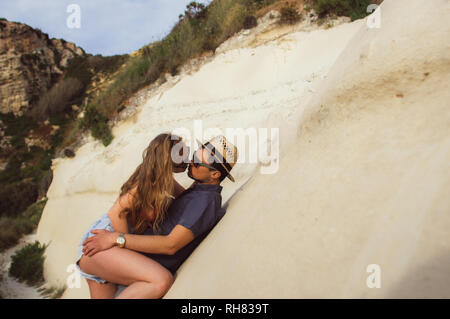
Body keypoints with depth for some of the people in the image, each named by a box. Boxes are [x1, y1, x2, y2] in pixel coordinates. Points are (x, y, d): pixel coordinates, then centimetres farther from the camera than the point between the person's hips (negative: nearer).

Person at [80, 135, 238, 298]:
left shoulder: (205, 201, -22)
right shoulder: (199, 189, 9)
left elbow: (171, 245, -28)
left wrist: (116, 238, -26)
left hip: (151, 267, -11)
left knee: (91, 253, -29)